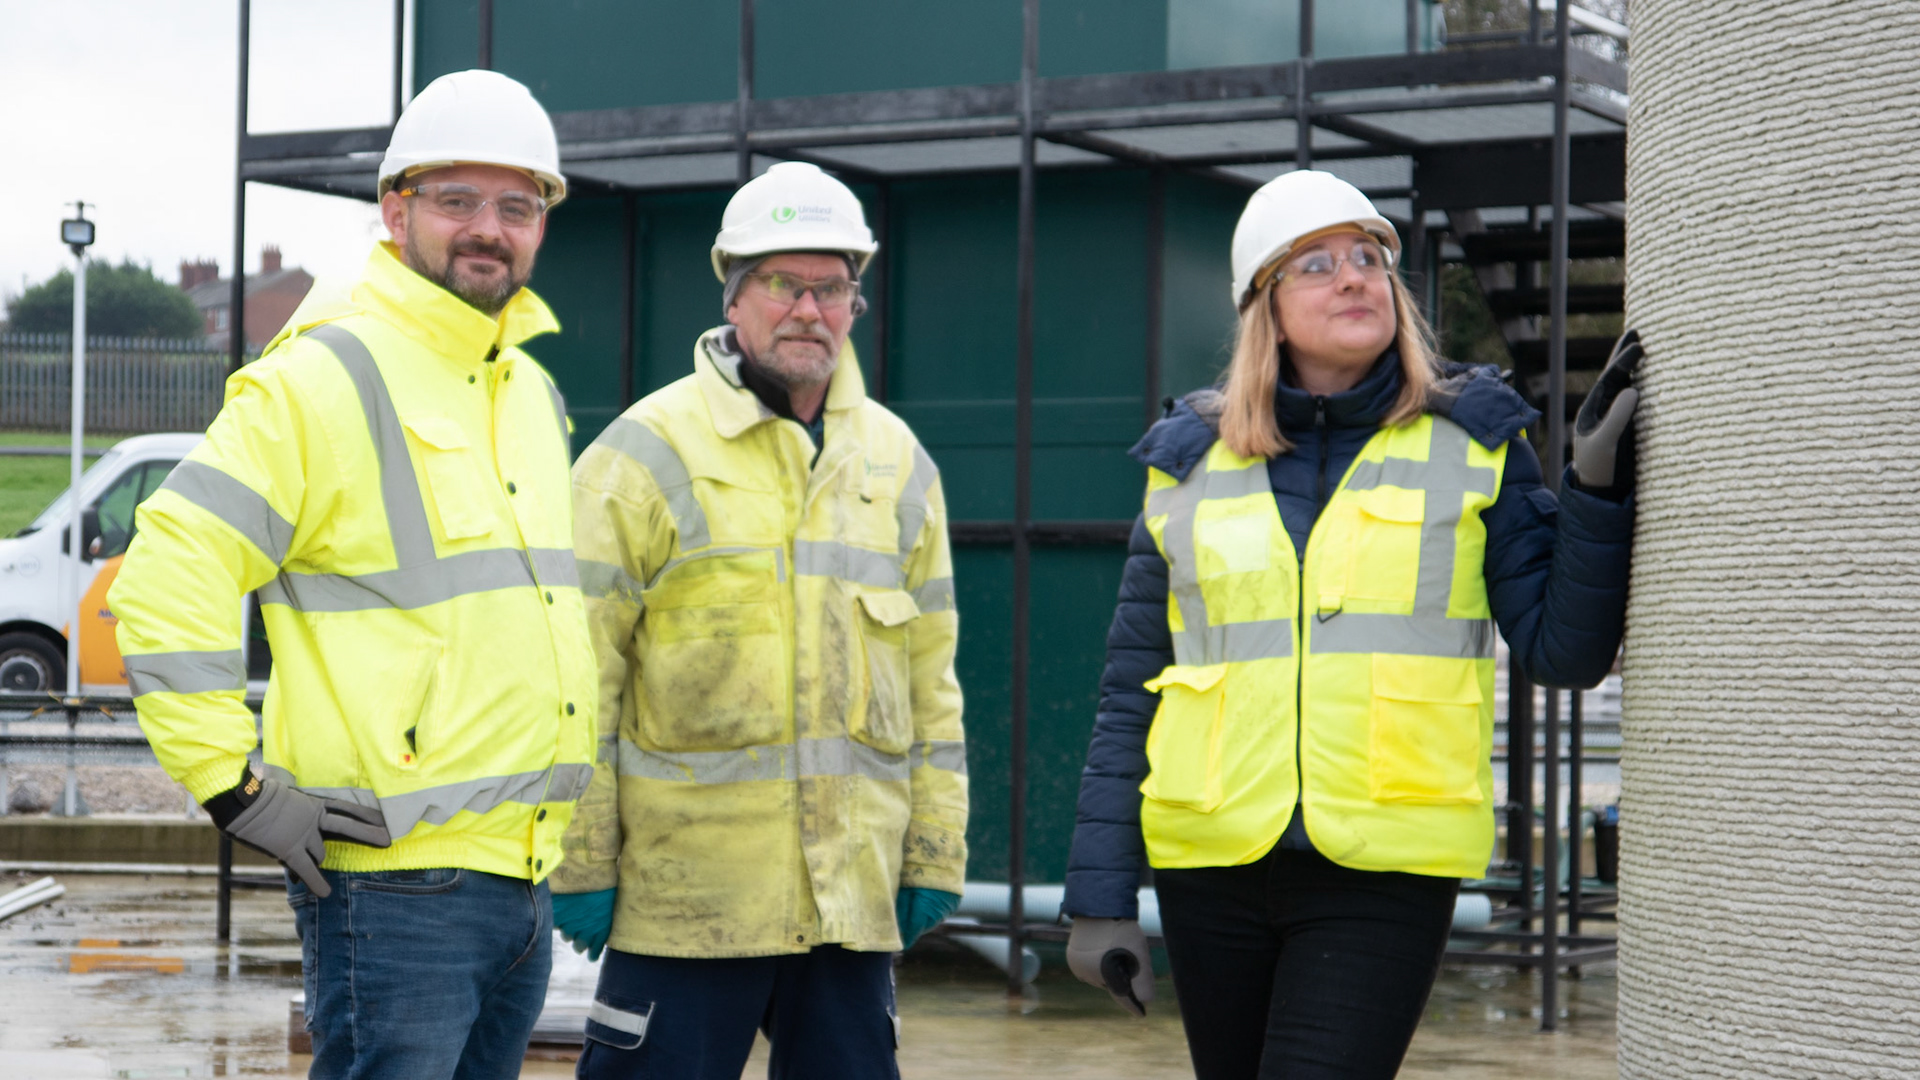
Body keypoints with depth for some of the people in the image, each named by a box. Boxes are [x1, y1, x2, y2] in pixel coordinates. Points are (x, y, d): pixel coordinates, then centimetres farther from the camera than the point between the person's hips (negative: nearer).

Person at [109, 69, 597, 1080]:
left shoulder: (530, 391, 16)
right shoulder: (325, 376, -10)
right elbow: (168, 578, -16)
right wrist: (237, 793, -15)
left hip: (521, 876, 8)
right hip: (394, 877, -8)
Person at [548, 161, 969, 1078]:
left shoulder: (898, 464, 13)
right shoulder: (648, 452, -2)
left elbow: (929, 679, 16)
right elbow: (579, 673, -5)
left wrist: (933, 854, 12)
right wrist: (579, 862, -8)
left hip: (853, 895, 5)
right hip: (684, 891, -5)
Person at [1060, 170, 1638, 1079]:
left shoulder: (1471, 443, 4)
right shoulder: (1192, 461, 8)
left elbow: (1563, 651, -1)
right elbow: (1132, 691, 9)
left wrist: (1596, 489, -13)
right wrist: (1101, 895, 5)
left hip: (1385, 869, -3)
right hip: (1213, 867, 3)